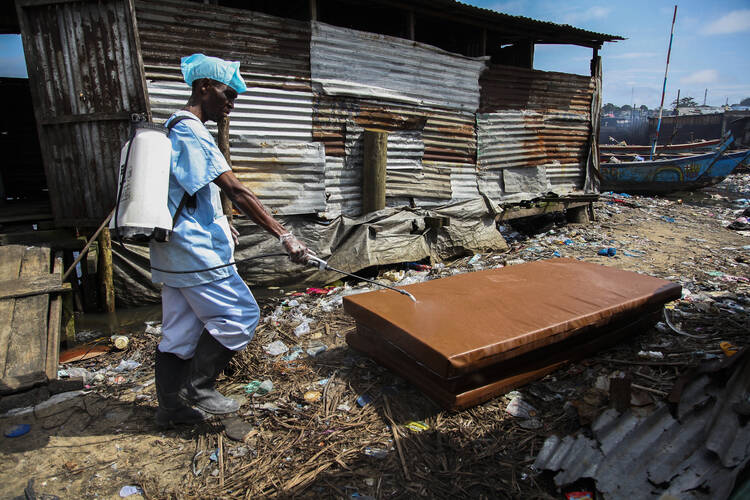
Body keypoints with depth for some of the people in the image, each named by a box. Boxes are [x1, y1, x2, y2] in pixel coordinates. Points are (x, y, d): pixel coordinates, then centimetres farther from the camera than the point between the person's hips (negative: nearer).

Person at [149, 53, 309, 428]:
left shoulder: (174, 128, 17)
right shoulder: (192, 132, -16)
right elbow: (236, 191, -23)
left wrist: (217, 224, 27)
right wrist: (284, 236, -24)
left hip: (172, 249, 10)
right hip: (196, 252, -10)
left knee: (179, 329, 15)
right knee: (240, 315, -1)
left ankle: (171, 405, 26)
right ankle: (198, 386, 11)